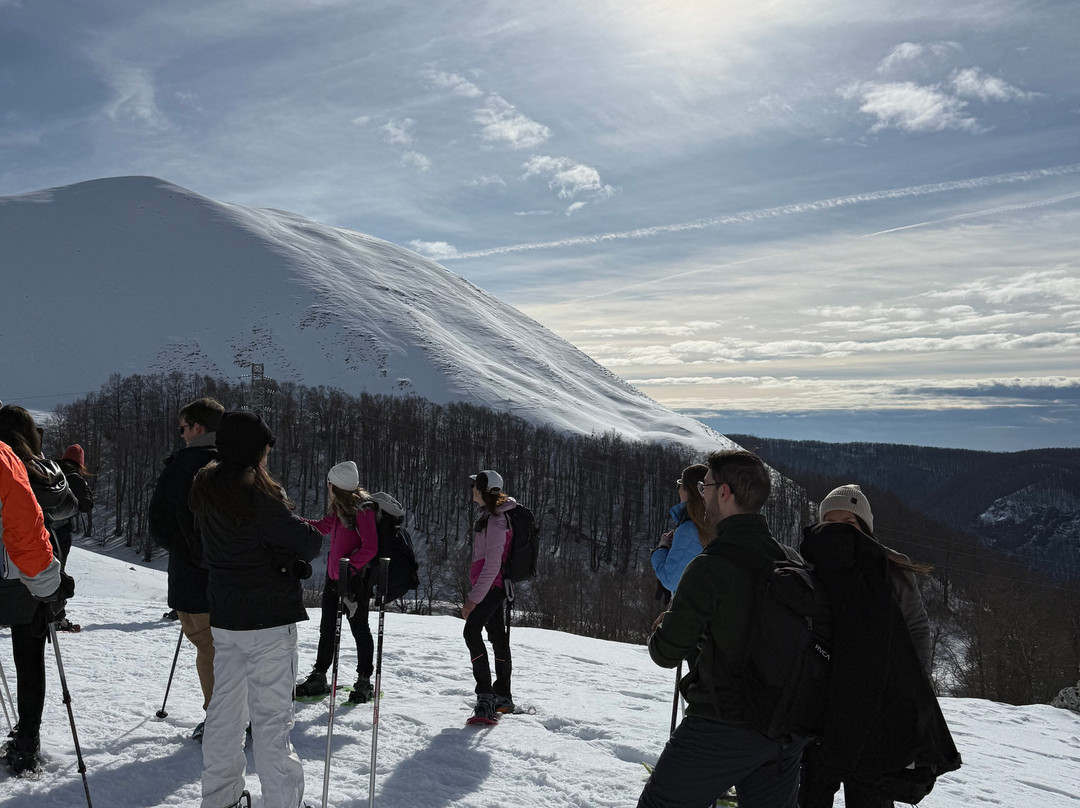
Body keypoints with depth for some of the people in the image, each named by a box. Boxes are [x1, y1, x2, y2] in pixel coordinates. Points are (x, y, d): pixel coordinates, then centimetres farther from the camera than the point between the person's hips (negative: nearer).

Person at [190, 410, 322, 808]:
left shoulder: (206, 489, 4)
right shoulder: (258, 495, -21)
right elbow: (310, 541, -18)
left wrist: (288, 559, 0)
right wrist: (294, 556, 5)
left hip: (223, 615, 8)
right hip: (268, 617, -8)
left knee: (224, 706, 18)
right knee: (271, 716, -1)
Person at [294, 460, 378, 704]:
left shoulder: (362, 508, -19)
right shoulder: (338, 508, 8)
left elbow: (370, 547, -23)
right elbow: (322, 527, 21)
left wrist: (349, 566, -26)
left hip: (354, 577, -9)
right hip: (333, 575, 9)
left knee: (359, 627, 3)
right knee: (327, 627, 15)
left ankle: (364, 682, 16)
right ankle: (318, 679, 28)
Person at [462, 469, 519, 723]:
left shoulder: (495, 520, -19)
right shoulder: (490, 514, 14)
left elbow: (492, 564, -24)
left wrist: (474, 598, -24)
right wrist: (474, 593, 25)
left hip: (491, 585, -11)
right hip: (495, 586, 11)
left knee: (472, 631, -21)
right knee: (497, 637, 15)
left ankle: (486, 699, -25)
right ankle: (503, 697, 26)